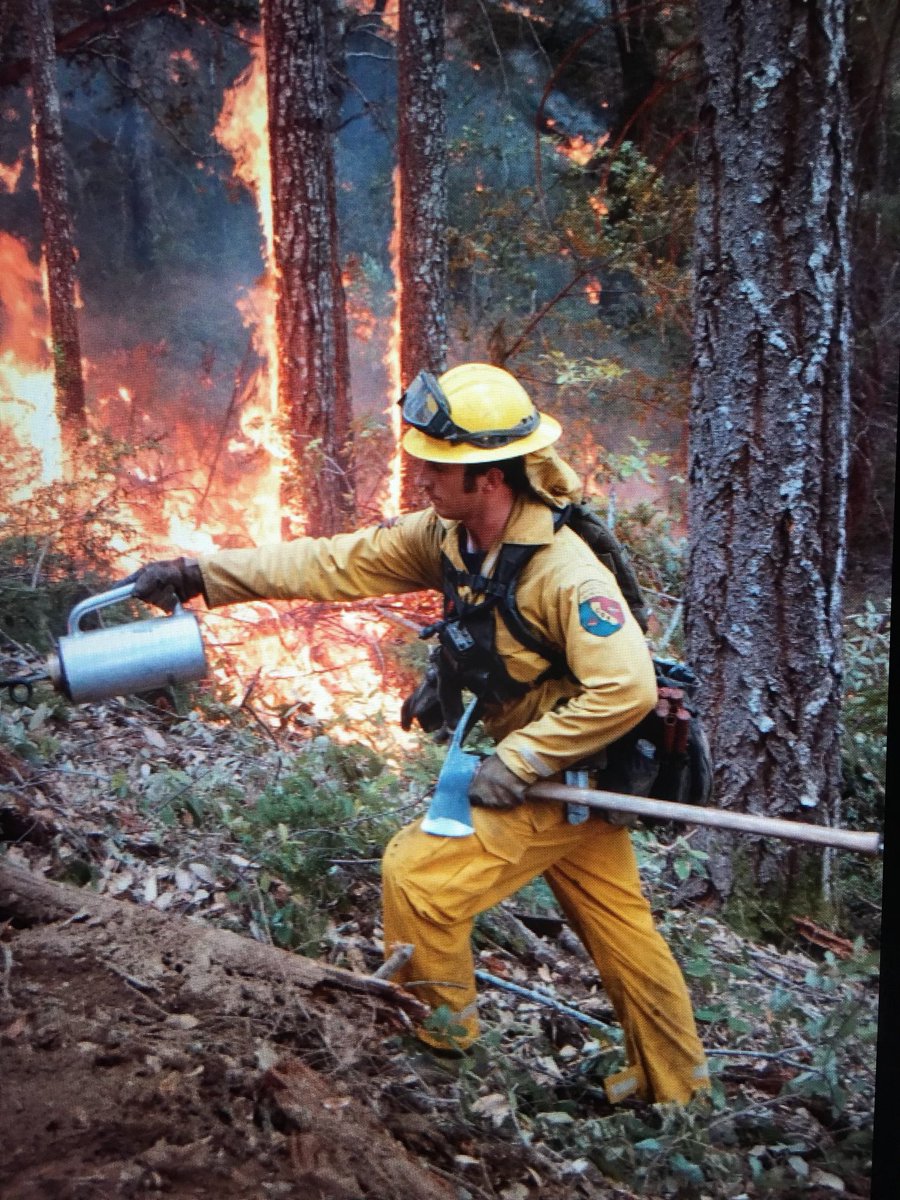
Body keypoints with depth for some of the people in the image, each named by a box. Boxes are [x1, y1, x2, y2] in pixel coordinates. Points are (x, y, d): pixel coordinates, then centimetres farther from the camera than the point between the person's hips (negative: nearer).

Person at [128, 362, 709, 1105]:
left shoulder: (564, 573, -29)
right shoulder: (447, 537, -5)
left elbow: (626, 689, -32)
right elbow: (340, 564, -4)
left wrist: (519, 759, -26)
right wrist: (201, 574, -8)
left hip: (569, 775, -8)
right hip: (531, 766, 8)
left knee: (419, 870, -9)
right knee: (620, 929, 18)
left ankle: (440, 1047, 13)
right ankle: (673, 1087, 35)